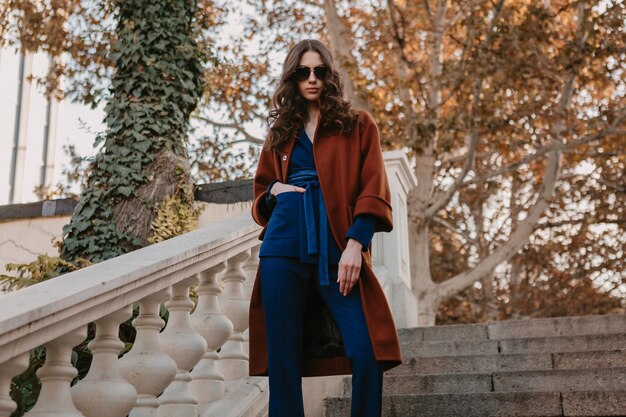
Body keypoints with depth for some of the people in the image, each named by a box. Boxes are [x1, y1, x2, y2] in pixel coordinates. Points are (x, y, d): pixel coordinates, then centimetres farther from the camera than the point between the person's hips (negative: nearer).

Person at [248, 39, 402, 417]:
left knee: (367, 354, -15)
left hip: (337, 249, -2)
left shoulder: (358, 124, 11)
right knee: (283, 358, 1)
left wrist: (355, 244, -13)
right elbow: (260, 194, 28)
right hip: (284, 248, 3)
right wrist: (274, 191, 4)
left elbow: (373, 190, 1)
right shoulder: (281, 133, 20)